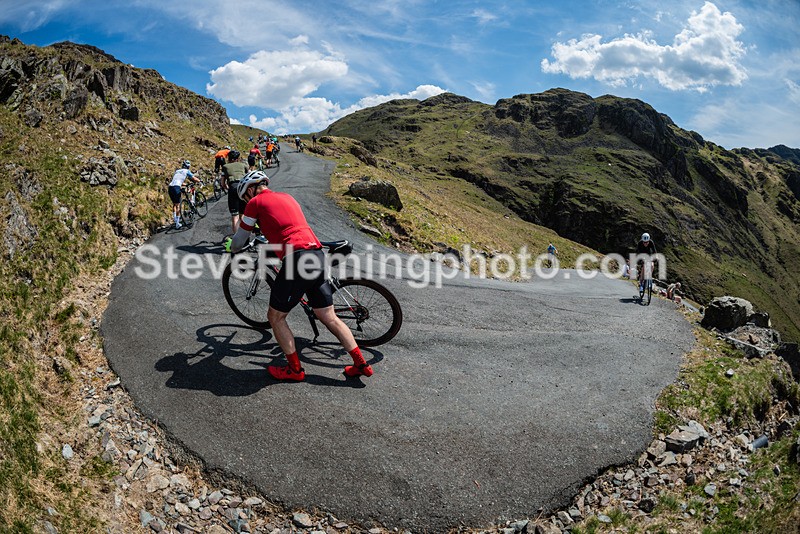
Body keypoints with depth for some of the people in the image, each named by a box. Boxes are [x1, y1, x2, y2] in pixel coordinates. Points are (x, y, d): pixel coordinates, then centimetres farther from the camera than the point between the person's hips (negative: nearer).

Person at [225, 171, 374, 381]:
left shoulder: (256, 202, 5)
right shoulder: (286, 197, 25)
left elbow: (239, 242, 12)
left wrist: (229, 246, 34)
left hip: (296, 259, -7)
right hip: (317, 256, 7)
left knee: (275, 317, 11)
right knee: (329, 318, 14)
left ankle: (295, 369, 16)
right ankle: (361, 364, 15)